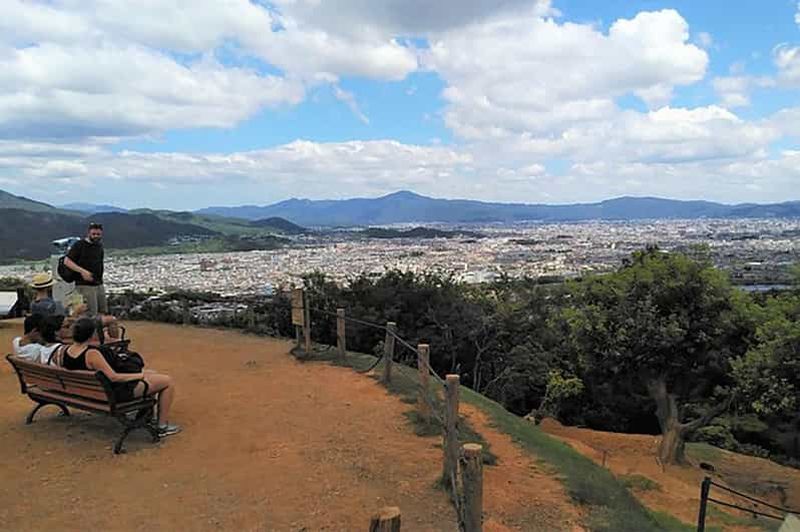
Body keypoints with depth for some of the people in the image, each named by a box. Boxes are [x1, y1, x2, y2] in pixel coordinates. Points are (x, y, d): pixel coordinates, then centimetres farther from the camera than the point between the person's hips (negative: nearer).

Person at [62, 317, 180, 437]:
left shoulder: (65, 351, -3)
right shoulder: (91, 354, -30)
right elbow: (113, 377, -29)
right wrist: (139, 375, -16)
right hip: (111, 394, -10)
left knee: (152, 374, 25)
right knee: (168, 381, -4)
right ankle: (162, 426, 5)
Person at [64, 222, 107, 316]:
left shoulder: (99, 246, 13)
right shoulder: (79, 245, -6)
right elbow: (67, 261, -10)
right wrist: (82, 271, -22)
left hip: (99, 284, 7)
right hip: (85, 285, -7)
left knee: (104, 312, 7)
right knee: (91, 315, -9)